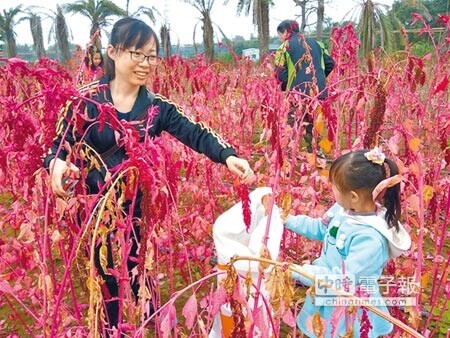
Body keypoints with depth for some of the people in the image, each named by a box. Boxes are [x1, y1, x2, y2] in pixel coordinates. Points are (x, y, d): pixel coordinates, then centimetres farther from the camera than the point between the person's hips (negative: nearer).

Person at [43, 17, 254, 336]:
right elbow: (59, 144, -8)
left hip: (137, 205, 2)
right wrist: (56, 164, -31)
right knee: (106, 274, 13)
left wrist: (228, 156, -35)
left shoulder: (157, 107, -6)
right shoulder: (87, 100, -11)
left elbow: (195, 134, -17)